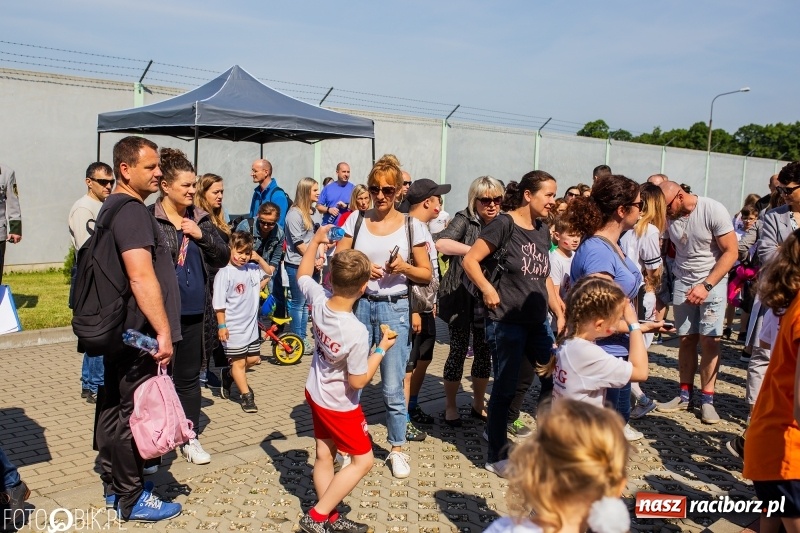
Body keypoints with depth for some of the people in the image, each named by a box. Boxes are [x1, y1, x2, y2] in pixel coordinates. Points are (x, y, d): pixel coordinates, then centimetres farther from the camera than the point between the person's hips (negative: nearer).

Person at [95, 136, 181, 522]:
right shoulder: (132, 210, -19)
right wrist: (163, 331, -27)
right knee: (133, 413, 0)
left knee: (113, 407, 18)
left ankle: (114, 484, 32)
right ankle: (131, 500, 12)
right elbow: (142, 277, -28)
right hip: (137, 333, -11)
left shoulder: (114, 207, 15)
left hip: (117, 330, 11)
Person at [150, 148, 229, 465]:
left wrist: (201, 236, -8)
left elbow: (223, 258, 6)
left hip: (194, 311, 5)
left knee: (189, 376, 15)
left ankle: (190, 438, 26)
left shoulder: (201, 219, 7)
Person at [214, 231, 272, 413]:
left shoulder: (252, 269, 3)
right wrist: (221, 325, -15)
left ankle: (229, 375, 37)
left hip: (251, 325, 7)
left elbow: (268, 272, 22)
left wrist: (259, 258, 3)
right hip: (233, 328, -7)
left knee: (254, 359, 15)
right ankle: (246, 395, 15)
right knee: (239, 362, 4)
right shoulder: (225, 273, -15)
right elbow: (219, 303, -15)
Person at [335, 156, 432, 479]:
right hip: (358, 305, 2)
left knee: (393, 388, 2)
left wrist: (404, 268, -16)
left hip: (394, 309, -1)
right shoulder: (356, 221, 3)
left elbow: (426, 274, 3)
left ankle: (397, 449, 21)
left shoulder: (412, 226, 0)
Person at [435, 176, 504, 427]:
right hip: (462, 298, -4)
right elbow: (441, 243, -27)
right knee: (458, 351, 3)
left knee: (484, 352, 12)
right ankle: (450, 406, 20)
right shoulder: (465, 219, -10)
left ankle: (478, 404, 29)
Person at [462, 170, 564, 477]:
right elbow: (470, 260, -14)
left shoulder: (543, 230, 10)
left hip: (536, 322, 7)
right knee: (505, 388, 3)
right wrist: (488, 290, -23)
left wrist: (559, 313, 14)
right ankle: (497, 457, 19)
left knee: (555, 380, 7)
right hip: (506, 321, -7)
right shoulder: (505, 224, -12)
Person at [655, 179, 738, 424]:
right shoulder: (669, 217, -3)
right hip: (683, 283, 3)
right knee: (686, 339, 5)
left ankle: (707, 400, 3)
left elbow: (731, 252, -13)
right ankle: (685, 395, 14)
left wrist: (706, 285, -19)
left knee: (710, 340, -5)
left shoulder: (713, 211, -15)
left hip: (712, 282, -3)